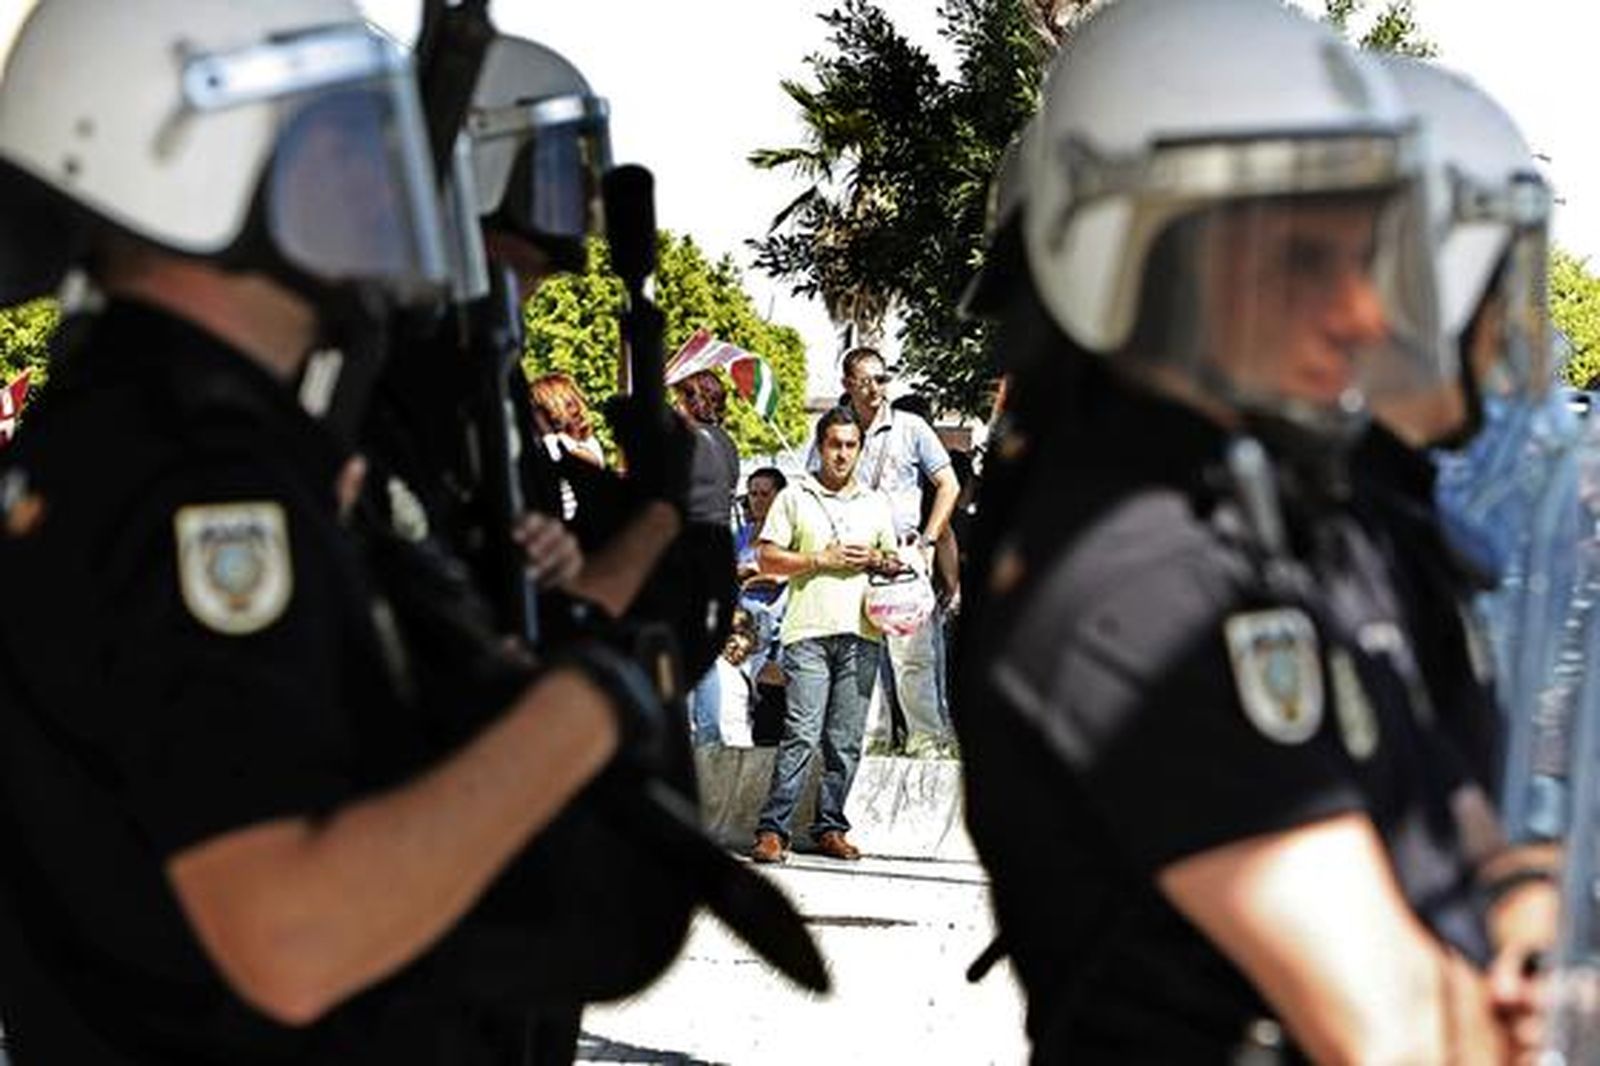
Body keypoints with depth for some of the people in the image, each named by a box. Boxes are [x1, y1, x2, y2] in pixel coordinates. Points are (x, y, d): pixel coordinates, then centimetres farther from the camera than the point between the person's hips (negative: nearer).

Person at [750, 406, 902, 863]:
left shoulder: (876, 504, 19)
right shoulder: (794, 498, 8)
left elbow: (892, 563, 23)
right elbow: (768, 559, 2)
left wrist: (878, 562, 0)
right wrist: (822, 560, -8)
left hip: (861, 634, 4)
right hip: (808, 631, -4)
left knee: (846, 740, 2)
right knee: (802, 734, -12)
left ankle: (830, 828, 9)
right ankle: (772, 829, -11)